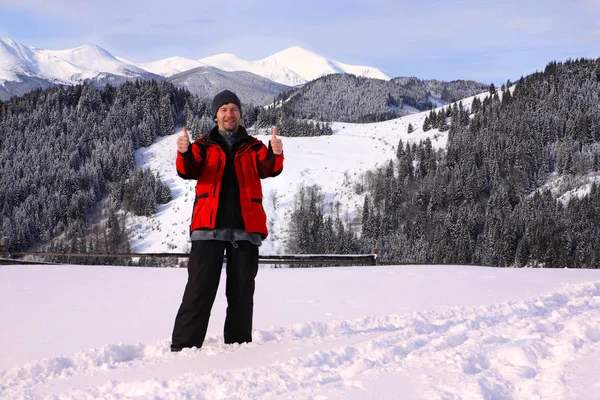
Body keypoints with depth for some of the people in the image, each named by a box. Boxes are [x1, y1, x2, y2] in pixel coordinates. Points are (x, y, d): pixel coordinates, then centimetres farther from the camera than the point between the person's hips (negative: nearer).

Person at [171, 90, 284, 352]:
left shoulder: (253, 148, 15)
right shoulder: (204, 146, 13)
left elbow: (268, 168, -5)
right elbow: (188, 171, -5)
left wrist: (276, 154, -29)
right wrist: (184, 153, -28)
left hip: (245, 227, 2)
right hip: (209, 227, -2)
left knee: (242, 291, 6)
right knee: (200, 289, -6)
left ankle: (239, 343, 13)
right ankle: (184, 345, -5)